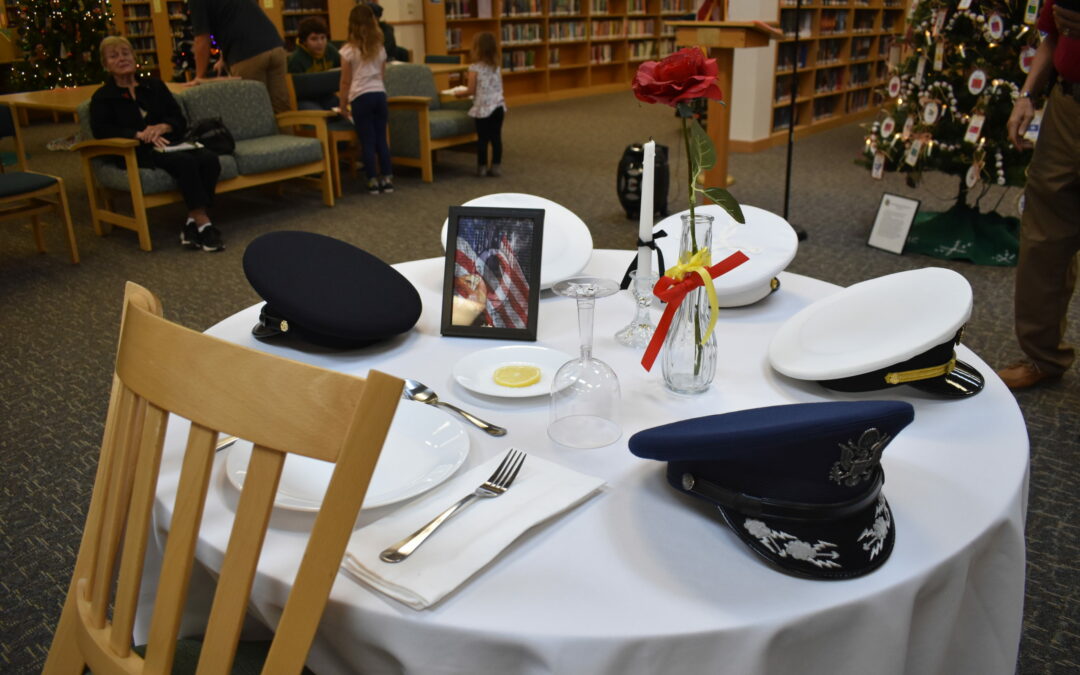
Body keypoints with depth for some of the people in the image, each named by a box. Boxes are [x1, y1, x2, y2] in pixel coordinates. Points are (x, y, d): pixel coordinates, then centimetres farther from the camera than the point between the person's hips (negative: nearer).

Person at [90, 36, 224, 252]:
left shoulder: (155, 85, 21)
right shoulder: (102, 97, 11)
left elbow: (179, 120, 13)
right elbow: (100, 130, -6)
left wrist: (163, 127, -10)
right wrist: (139, 135, -19)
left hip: (167, 143, 4)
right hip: (137, 153, -4)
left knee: (210, 159, -28)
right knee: (185, 161, -35)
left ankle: (192, 222, -28)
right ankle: (203, 224, -35)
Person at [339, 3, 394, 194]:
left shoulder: (348, 50, -3)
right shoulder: (380, 48, 9)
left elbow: (346, 82, -1)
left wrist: (343, 105, 8)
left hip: (361, 98, -4)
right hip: (380, 95, 4)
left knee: (367, 141, 1)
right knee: (381, 139, 8)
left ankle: (373, 181, 3)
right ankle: (387, 179, 9)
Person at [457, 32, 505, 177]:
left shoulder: (475, 67, -8)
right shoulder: (496, 67, 10)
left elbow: (471, 90, -9)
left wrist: (460, 93, 10)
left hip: (483, 108, -5)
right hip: (498, 105, 5)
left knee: (482, 138, 1)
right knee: (496, 137, 7)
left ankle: (482, 167, 5)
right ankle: (496, 166, 10)